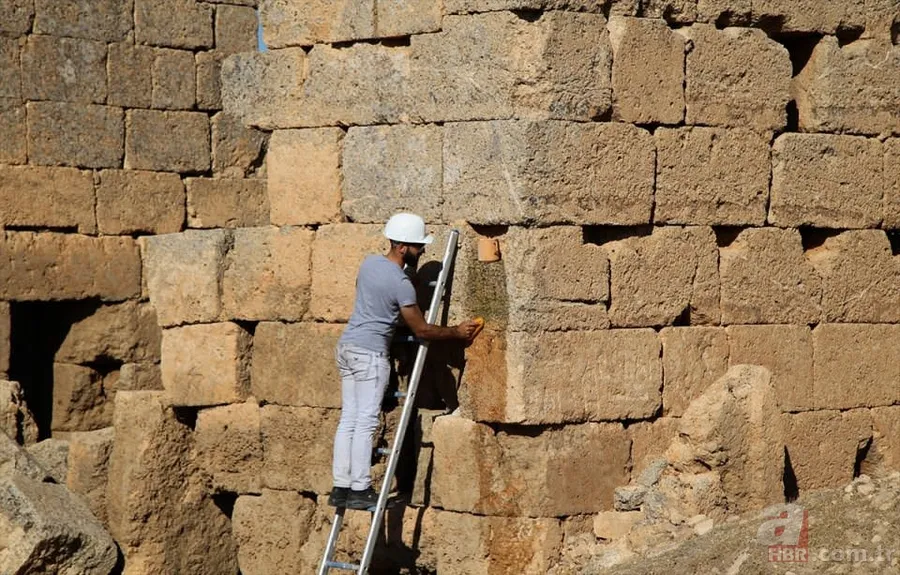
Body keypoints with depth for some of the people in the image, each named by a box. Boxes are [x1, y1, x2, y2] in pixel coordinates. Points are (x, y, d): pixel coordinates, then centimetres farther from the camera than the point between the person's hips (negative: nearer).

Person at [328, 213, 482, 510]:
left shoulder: (369, 263, 8)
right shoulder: (401, 283, -16)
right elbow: (421, 330, -9)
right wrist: (457, 332, 4)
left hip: (346, 346, 9)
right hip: (370, 353, -9)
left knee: (348, 419, 9)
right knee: (366, 422, -5)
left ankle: (341, 488, 10)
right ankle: (360, 490, -5)